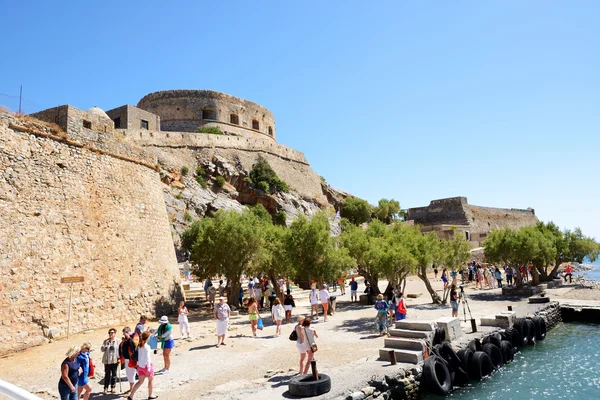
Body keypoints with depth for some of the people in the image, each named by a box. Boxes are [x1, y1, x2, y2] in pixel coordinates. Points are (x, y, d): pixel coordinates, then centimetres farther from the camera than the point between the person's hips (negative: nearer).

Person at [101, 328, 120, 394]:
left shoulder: (118, 341, -3)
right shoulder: (105, 341, 3)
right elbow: (102, 349, -2)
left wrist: (119, 358, -7)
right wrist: (106, 344, -17)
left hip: (115, 360, -1)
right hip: (107, 360, 1)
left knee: (114, 374, 8)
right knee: (107, 374, 4)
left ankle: (113, 387, 21)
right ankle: (106, 387, 14)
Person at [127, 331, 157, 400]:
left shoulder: (139, 345, 0)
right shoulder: (147, 347, -21)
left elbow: (137, 355, 7)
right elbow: (147, 358, -20)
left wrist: (138, 364, 17)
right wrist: (148, 367, -15)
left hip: (140, 365, 6)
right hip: (146, 365, -6)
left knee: (140, 381, 17)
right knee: (151, 380, 15)